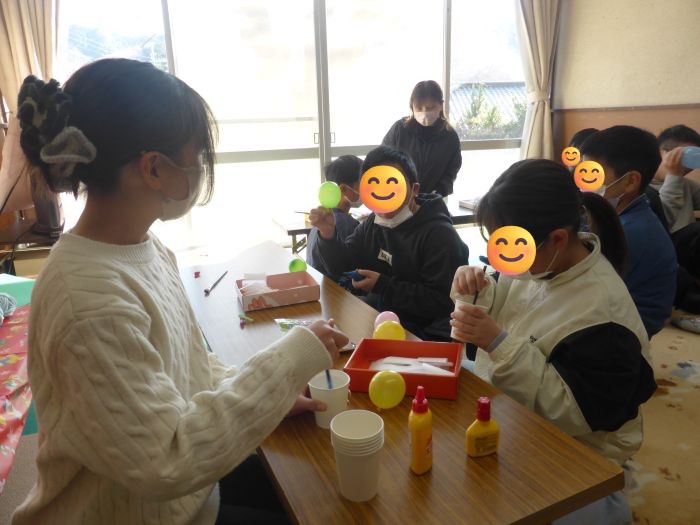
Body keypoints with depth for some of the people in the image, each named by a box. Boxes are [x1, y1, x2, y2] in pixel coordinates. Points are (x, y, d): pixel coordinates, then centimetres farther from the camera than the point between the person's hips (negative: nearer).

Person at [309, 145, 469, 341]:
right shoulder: (373, 223, 7)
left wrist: (382, 285, -22)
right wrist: (328, 234, -11)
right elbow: (340, 266, 8)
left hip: (423, 336, -7)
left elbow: (441, 302, -24)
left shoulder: (439, 234, -18)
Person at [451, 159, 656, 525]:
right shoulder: (538, 259, -6)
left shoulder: (601, 313, -26)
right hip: (504, 407, 7)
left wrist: (500, 344, -32)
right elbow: (503, 317, 7)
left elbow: (573, 414, -25)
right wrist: (478, 292, -14)